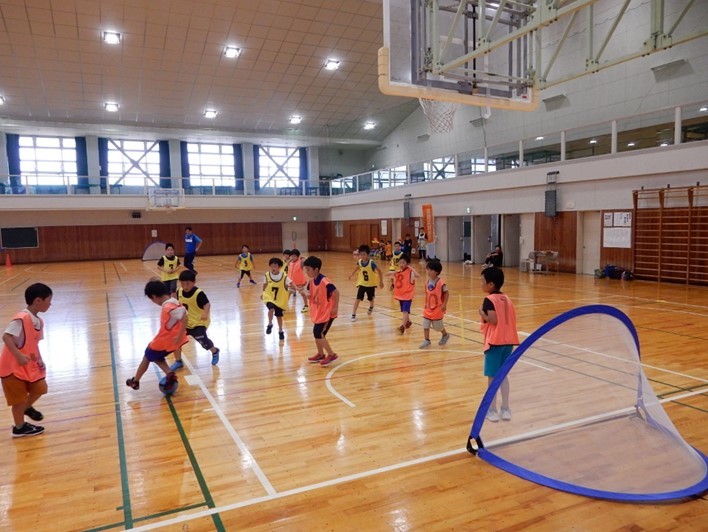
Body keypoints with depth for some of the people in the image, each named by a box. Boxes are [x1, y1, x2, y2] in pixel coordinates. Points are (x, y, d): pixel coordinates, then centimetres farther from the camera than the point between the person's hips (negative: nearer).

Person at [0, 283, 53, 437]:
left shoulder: (39, 321, 3)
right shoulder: (21, 318, -25)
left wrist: (39, 360, 4)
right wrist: (19, 355, -36)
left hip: (30, 365, 8)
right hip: (13, 366, -8)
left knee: (40, 388, 9)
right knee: (19, 398, 5)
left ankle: (27, 408, 39)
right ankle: (19, 427, 24)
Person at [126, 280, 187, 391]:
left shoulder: (168, 307, -27)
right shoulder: (172, 302, 0)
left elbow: (184, 317, -35)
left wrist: (179, 336, -30)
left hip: (164, 341, -8)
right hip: (170, 340, 8)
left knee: (147, 357, 18)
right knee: (156, 356, 27)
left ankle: (135, 381, 38)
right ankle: (169, 374, 6)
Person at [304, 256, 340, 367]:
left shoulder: (324, 281, -24)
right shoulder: (311, 281, 1)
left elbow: (336, 292, -23)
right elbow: (310, 294, 14)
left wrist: (336, 307, -20)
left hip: (327, 312, -9)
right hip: (318, 312, 9)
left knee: (319, 334, -8)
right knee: (316, 333, 15)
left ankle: (331, 355, 6)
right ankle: (320, 354, 33)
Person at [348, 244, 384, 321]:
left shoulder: (371, 263, -26)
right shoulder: (359, 262, -13)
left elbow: (379, 271, -17)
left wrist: (381, 282, -15)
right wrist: (352, 274, 18)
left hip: (371, 284, -2)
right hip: (362, 283, 2)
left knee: (370, 298, 18)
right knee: (358, 298, -12)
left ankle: (371, 307, 52)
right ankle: (353, 314, -7)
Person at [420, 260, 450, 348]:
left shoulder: (441, 282, -19)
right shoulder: (428, 282, 1)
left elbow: (446, 293, -13)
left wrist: (444, 304, -17)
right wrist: (426, 304, 13)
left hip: (438, 308, -6)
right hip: (428, 308, 6)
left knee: (438, 325, 8)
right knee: (425, 325, 2)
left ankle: (445, 335, 35)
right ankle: (426, 340, 13)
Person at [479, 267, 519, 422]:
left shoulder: (489, 300, -12)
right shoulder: (506, 298, 11)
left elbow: (493, 320, -22)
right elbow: (512, 318, 12)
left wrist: (482, 314, -7)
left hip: (495, 342, -7)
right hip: (508, 341, 7)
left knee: (492, 376, 3)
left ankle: (492, 410, 10)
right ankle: (505, 409, 20)